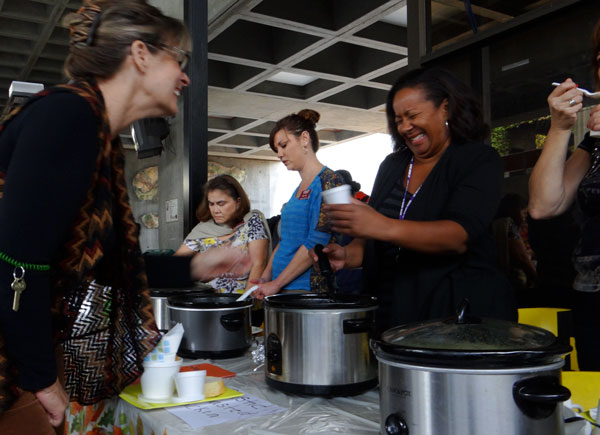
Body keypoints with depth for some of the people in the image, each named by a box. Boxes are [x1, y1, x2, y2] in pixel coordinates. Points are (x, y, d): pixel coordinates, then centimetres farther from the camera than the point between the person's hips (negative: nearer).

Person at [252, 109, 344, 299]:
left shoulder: (328, 182, -11)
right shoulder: (299, 189, 15)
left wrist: (276, 284, -16)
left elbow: (317, 243, -18)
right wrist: (266, 276, 6)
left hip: (308, 289, -8)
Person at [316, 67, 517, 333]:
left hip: (460, 311, -4)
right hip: (393, 309, 5)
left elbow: (459, 236, -22)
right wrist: (349, 255, -6)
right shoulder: (391, 166, 11)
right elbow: (372, 239, 15)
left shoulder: (479, 160, -6)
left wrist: (385, 227, -34)